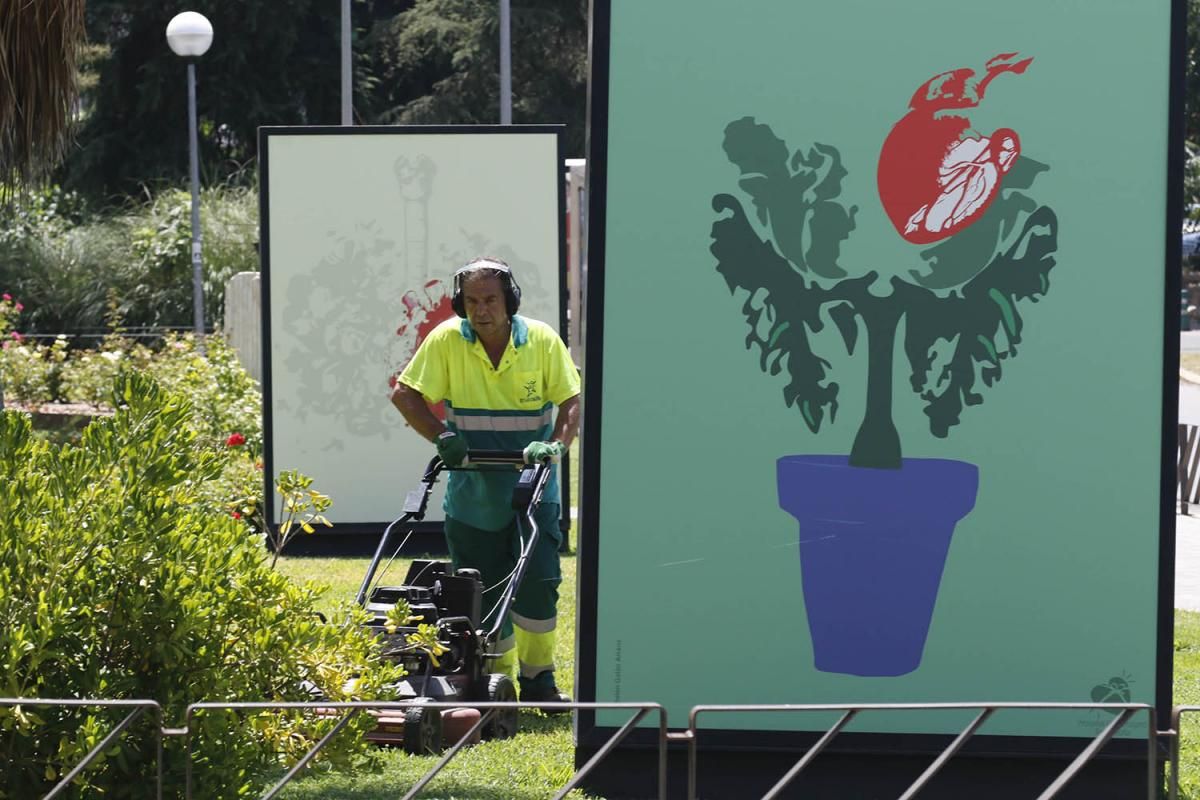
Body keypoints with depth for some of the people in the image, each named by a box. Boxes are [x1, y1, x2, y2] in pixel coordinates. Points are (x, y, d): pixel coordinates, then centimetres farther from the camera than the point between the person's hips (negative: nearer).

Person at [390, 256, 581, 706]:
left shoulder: (542, 340, -5)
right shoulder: (446, 340, -5)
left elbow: (571, 401, -3)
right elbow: (404, 394, -2)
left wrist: (556, 444, -21)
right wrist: (441, 436, -15)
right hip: (472, 495, 1)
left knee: (538, 582, -11)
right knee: (483, 595, 4)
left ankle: (537, 680, 2)